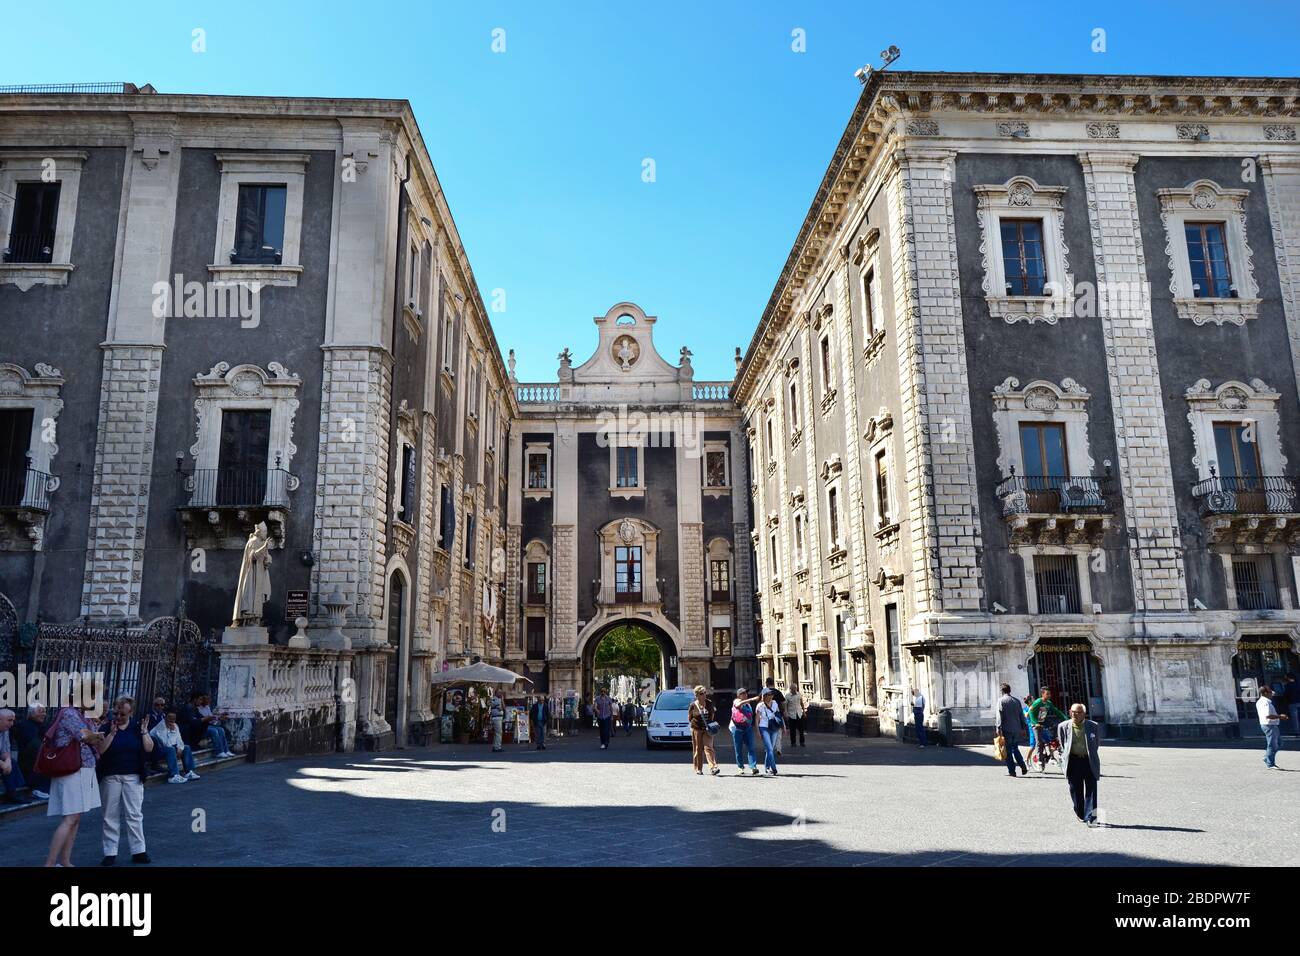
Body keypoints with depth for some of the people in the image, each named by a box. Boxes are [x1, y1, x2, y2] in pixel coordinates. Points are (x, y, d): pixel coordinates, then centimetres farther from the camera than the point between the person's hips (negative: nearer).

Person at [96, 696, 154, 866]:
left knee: (135, 814, 1)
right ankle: (110, 853, 14)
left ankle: (138, 851, 5)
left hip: (133, 777, 0)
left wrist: (144, 731, -13)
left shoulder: (137, 727, 2)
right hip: (111, 777, 0)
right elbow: (100, 750, -13)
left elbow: (149, 749, -3)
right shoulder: (106, 728, 0)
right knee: (111, 816, 5)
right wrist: (112, 732, -18)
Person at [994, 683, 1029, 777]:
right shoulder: (1016, 701, 10)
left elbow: (1000, 715, -11)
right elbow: (1022, 716, 13)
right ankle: (1023, 767, 8)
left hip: (1007, 730, -5)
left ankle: (1012, 771, 1)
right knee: (1015, 749, 18)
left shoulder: (1001, 700, -5)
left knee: (1008, 751, 2)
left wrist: (999, 728, -11)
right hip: (1017, 729, 5)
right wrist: (1024, 728, 18)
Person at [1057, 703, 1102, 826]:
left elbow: (1097, 743, 12)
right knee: (1075, 789, 9)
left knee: (1091, 788, -5)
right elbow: (1062, 742, 13)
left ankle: (1090, 817, -1)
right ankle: (1080, 814, 28)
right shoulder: (1063, 726, -3)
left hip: (1089, 761, -1)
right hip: (1073, 761, 1)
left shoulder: (1093, 726, -4)